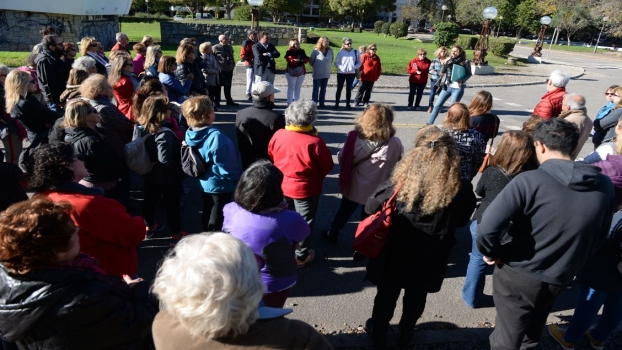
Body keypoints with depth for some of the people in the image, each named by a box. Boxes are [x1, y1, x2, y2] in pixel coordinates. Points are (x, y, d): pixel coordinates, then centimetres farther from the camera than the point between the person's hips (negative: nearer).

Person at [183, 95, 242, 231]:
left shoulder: (190, 133, -7)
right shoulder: (215, 136, -32)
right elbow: (225, 166, -27)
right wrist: (236, 177, -9)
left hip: (205, 182, 8)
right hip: (220, 184, -8)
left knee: (207, 214, 24)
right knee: (217, 219, 8)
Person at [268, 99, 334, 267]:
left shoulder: (278, 135, -15)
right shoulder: (315, 142, -27)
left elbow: (271, 156, 3)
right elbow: (327, 167, -14)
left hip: (281, 186, 5)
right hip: (306, 189, -4)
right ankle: (301, 256, 31)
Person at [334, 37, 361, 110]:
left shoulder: (355, 52, -1)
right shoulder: (341, 52, -5)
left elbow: (359, 62, 7)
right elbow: (336, 63, -1)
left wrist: (354, 67, -9)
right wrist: (340, 68, -16)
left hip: (351, 73, 2)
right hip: (341, 73, -2)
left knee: (349, 89, 8)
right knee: (339, 88, 4)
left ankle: (348, 104, 16)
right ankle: (336, 103, 10)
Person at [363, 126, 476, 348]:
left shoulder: (400, 182, -24)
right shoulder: (460, 189, -22)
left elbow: (370, 208, -11)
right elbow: (461, 221, -2)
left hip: (395, 253, -1)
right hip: (429, 258, 1)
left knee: (387, 294, 22)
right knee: (416, 297, 26)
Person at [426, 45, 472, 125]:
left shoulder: (465, 62, -3)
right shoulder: (449, 60, 7)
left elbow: (469, 74, 2)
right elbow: (442, 72, 6)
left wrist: (462, 80, -15)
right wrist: (445, 64, -11)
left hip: (458, 88, -4)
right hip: (447, 86, 4)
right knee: (437, 105, 3)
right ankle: (429, 123, 10)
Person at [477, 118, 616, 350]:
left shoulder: (530, 180, -25)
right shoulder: (604, 186, -6)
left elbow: (487, 229, -31)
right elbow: (599, 237, 7)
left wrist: (492, 254, -11)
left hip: (519, 275, -5)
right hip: (560, 279, 5)